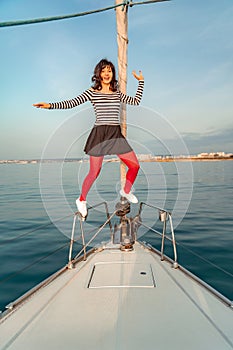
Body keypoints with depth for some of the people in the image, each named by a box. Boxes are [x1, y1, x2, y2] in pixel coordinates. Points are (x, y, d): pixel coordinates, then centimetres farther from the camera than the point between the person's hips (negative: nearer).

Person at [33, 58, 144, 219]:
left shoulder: (117, 93, 15)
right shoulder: (92, 92, 2)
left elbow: (136, 101, 19)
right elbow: (72, 103, -5)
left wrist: (141, 81, 23)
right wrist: (50, 105, -16)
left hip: (117, 134, 5)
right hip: (100, 134, -4)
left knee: (135, 166, 1)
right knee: (94, 173, -2)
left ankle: (126, 191, 29)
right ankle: (81, 200, 24)